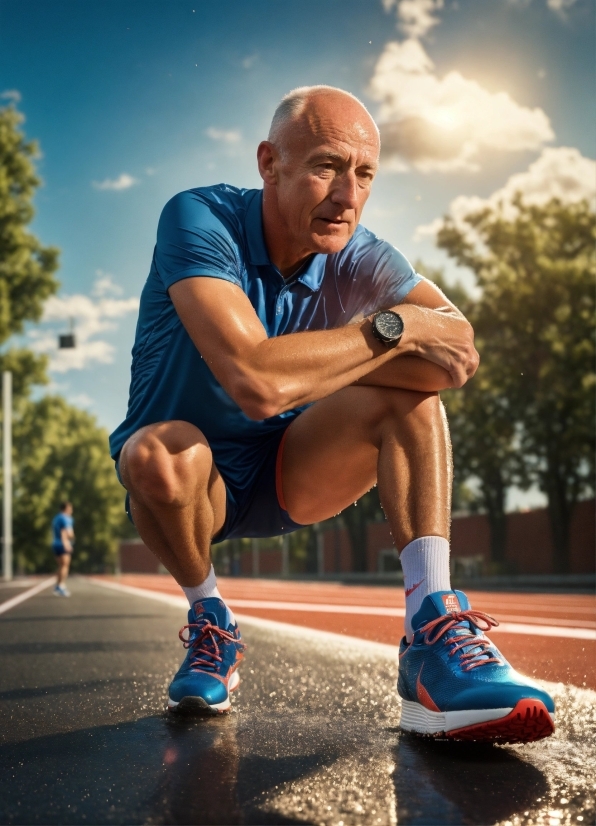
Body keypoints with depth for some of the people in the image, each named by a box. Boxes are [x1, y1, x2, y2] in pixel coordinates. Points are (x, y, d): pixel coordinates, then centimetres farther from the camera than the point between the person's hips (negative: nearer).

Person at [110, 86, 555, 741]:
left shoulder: (357, 257, -9)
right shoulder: (198, 219, -24)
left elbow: (459, 352, -18)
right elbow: (257, 381, -39)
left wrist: (310, 363, -30)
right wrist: (392, 328, -28)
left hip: (288, 478, 4)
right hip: (193, 484, -3)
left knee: (405, 385, -19)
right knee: (163, 452, -37)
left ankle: (434, 630, -28)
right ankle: (209, 623, -7)